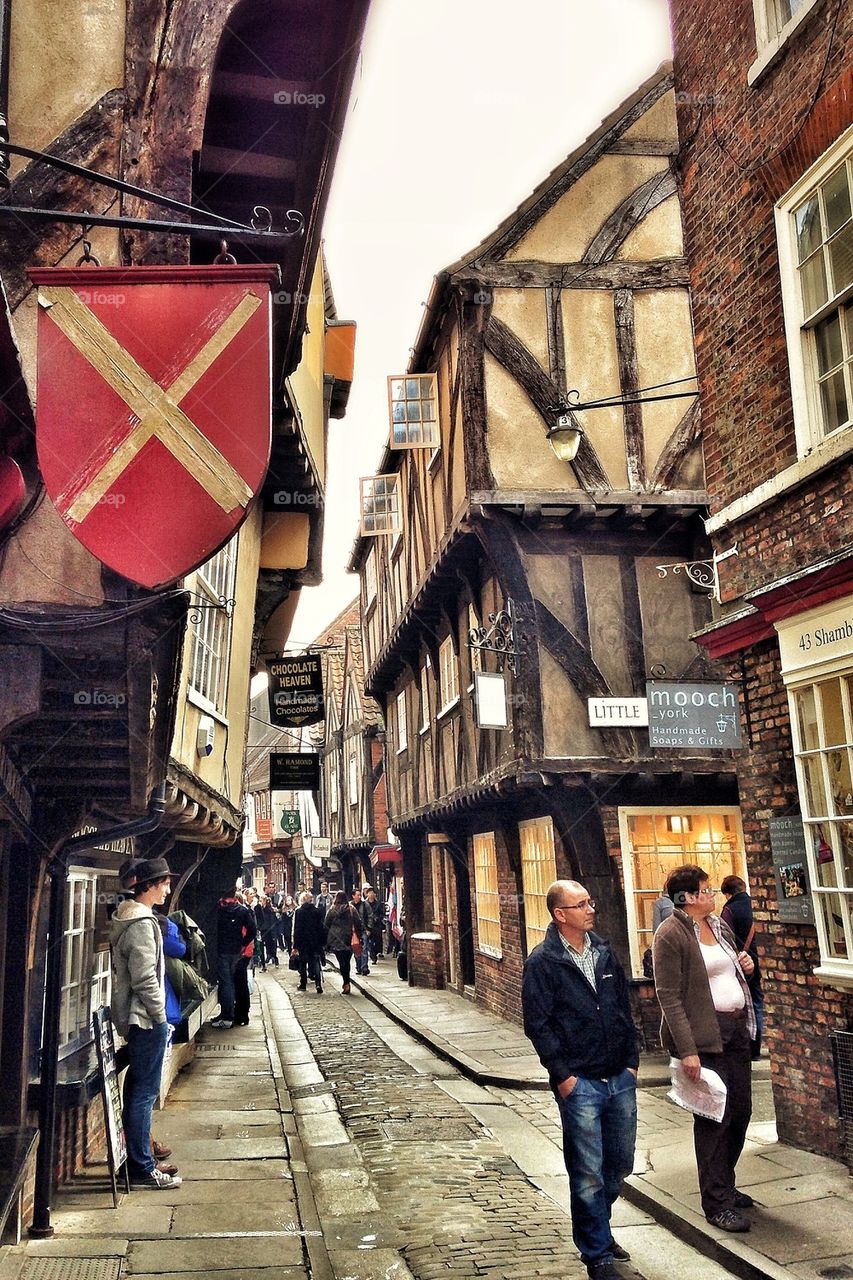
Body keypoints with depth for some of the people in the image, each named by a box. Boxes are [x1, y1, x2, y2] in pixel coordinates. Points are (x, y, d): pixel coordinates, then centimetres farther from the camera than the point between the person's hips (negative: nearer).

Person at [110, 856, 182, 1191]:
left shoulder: (128, 916, 11)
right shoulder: (141, 923, -20)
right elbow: (145, 978, -23)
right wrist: (160, 1016, -14)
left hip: (132, 1017, 10)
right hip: (146, 1018, -10)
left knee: (138, 1089, 18)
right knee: (144, 1091, -3)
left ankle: (139, 1153, 29)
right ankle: (142, 1168, 4)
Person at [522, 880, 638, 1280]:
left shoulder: (604, 951, 8)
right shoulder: (543, 962, -10)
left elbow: (624, 1008, 15)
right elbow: (537, 1024, -10)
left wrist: (631, 1060, 10)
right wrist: (563, 1075, -11)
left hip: (620, 1079, 6)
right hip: (579, 1083, -6)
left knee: (619, 1164, 16)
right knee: (589, 1175, 2)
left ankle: (596, 1228, 38)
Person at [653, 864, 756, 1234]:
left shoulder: (719, 926, 11)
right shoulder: (671, 934, -13)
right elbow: (669, 996, -16)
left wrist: (745, 966, 3)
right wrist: (687, 1050, -20)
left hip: (736, 1029, 8)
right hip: (704, 1034, -8)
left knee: (740, 1110, 14)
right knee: (713, 1117, -1)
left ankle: (725, 1185, 33)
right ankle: (716, 1204, 12)